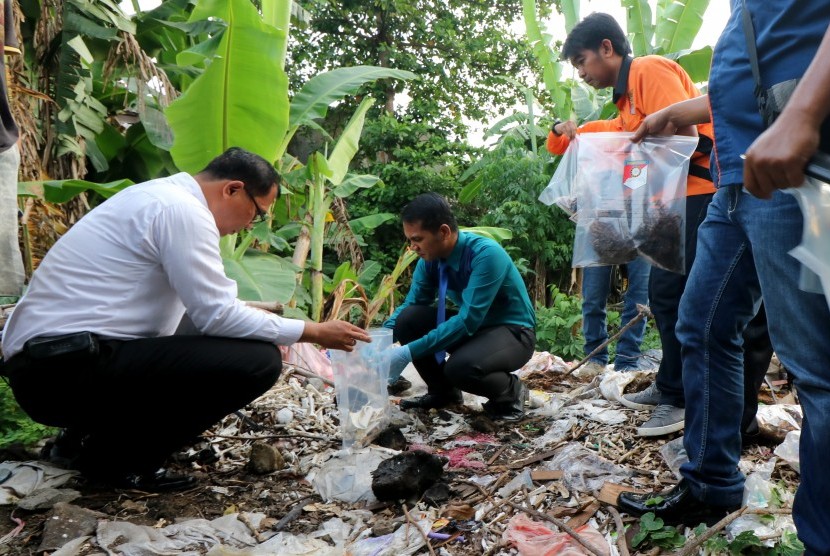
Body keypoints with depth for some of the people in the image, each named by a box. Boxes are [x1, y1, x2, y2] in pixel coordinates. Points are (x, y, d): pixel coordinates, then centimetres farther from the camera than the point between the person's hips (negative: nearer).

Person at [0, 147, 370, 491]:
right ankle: (114, 457, -4)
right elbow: (218, 316, -15)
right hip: (69, 367, -10)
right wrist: (311, 331, -7)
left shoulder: (160, 195, 16)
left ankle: (88, 433, 14)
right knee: (257, 360, -18)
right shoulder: (183, 210, -13)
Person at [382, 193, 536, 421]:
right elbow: (410, 305, -2)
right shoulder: (430, 257, -8)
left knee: (460, 367, -35)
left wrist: (409, 352, -36)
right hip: (472, 325, 7)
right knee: (408, 319, -14)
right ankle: (442, 391, 7)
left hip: (513, 332, -7)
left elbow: (467, 321, -33)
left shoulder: (486, 254, -28)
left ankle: (511, 392, -1)